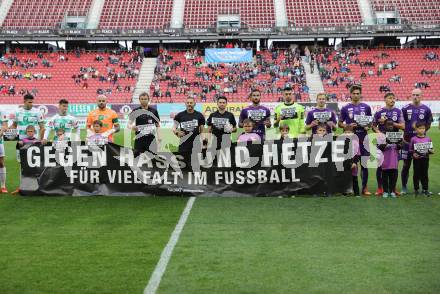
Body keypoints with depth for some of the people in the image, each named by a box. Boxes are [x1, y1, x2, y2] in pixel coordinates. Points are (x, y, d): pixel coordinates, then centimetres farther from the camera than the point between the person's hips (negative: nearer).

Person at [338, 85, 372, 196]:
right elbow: (340, 123, 8)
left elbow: (370, 122, 15)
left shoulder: (366, 107, 9)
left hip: (363, 138, 1)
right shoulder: (345, 108, 5)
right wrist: (348, 126, -11)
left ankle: (364, 187, 10)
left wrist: (368, 127, -7)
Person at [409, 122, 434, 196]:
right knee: (417, 174, 4)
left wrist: (431, 151, -10)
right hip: (417, 159, -2)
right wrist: (413, 154, -18)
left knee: (425, 174, 8)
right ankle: (416, 189, 14)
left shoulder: (428, 139, 3)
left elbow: (431, 149, 10)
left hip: (425, 159, 2)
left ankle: (425, 189, 16)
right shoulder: (413, 139, -5)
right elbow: (411, 149, -1)